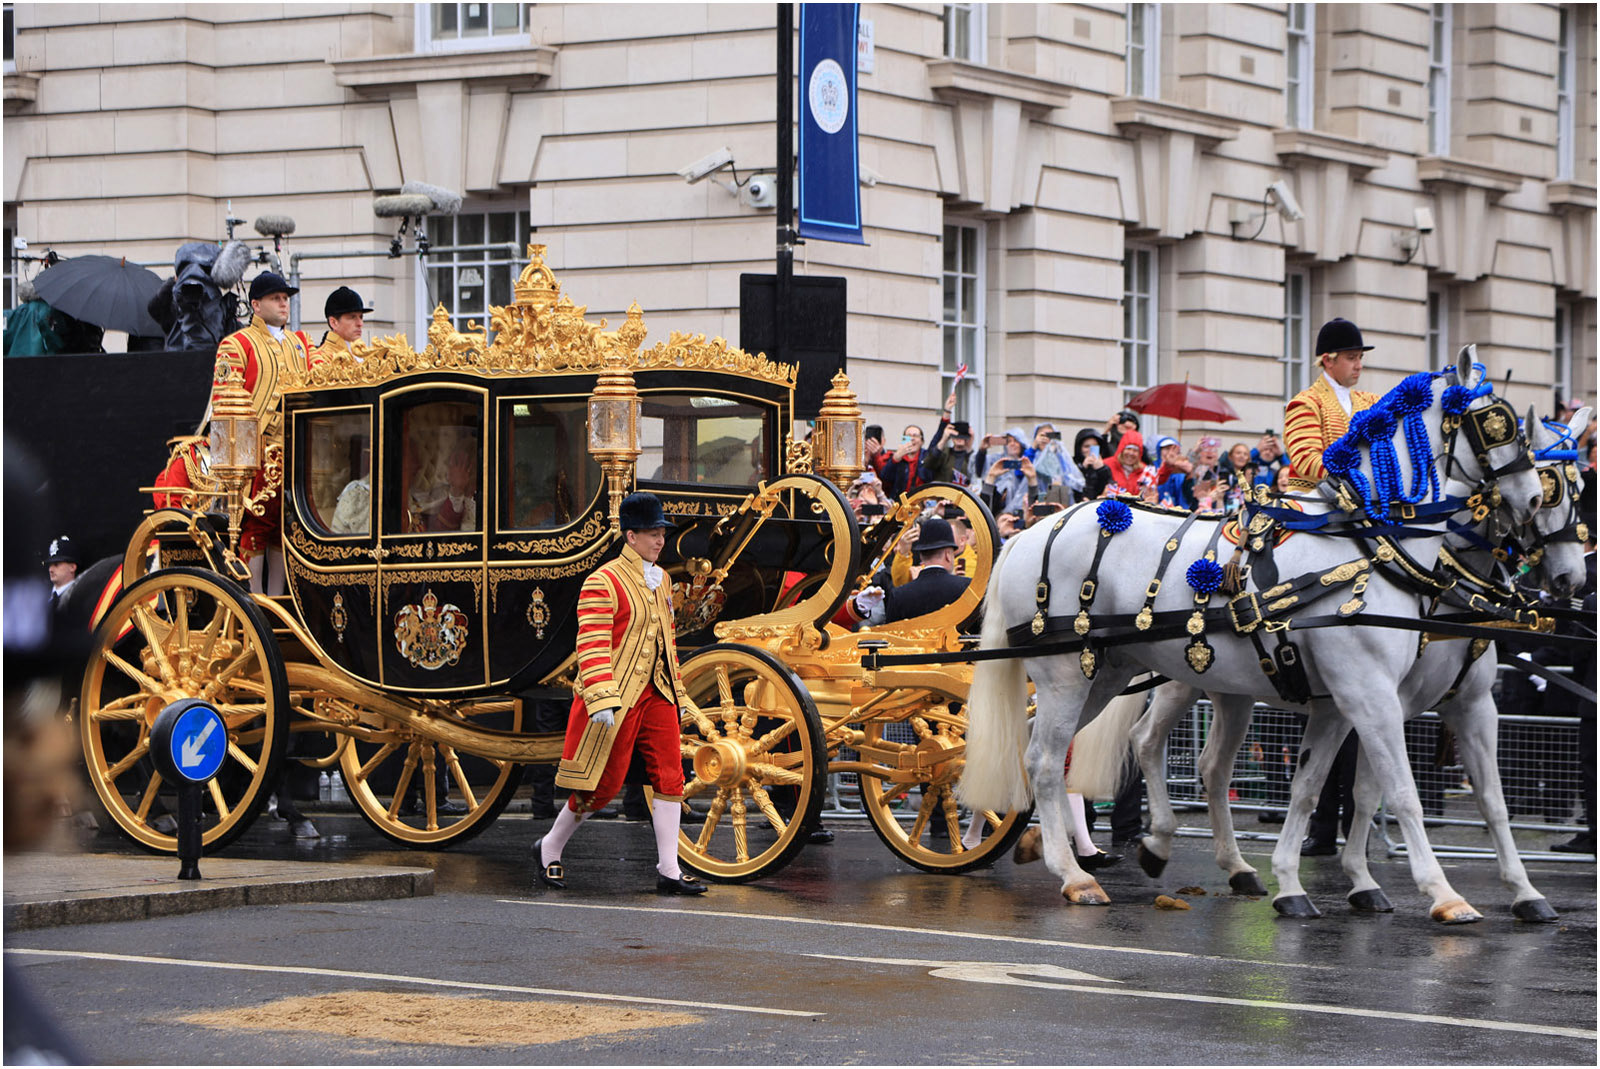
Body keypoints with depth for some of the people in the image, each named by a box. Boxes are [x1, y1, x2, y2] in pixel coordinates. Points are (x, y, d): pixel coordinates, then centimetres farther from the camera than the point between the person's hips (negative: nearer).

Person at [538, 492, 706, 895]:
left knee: (669, 777, -2)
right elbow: (592, 647, -18)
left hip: (655, 693, 7)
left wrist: (677, 691, 20)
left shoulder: (660, 581, 13)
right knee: (604, 782, 0)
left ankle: (669, 871, 1)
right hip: (617, 697, -7)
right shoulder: (603, 583, -13)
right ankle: (550, 850, 21)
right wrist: (601, 701, -25)